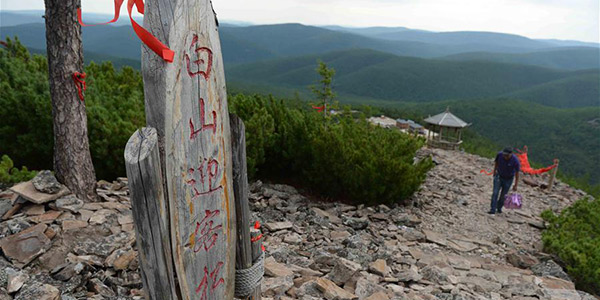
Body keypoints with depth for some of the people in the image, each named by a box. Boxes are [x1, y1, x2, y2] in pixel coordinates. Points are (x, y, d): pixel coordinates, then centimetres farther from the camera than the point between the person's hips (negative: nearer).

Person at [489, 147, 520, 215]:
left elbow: (517, 173, -16)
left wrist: (516, 185, -13)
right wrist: (495, 171, 14)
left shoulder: (515, 160, -26)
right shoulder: (499, 155, -21)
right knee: (495, 193, -10)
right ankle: (493, 209, -9)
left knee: (503, 195, 7)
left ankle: (499, 208, 28)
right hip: (499, 176, 1)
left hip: (508, 179, -1)